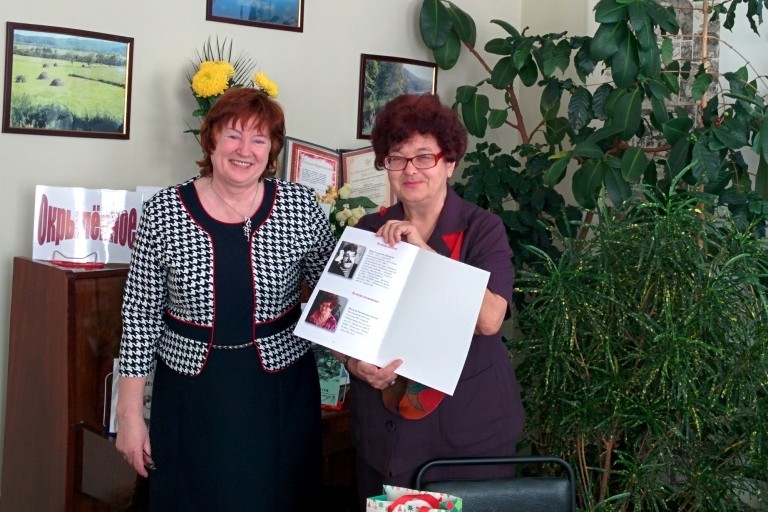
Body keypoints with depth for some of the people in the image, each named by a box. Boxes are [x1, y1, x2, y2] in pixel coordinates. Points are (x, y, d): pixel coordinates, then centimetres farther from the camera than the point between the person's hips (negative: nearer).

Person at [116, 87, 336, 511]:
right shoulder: (163, 212, -6)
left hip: (280, 394, 1)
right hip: (191, 396, 0)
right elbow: (141, 314, -1)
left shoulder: (300, 206, -5)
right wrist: (129, 413, -1)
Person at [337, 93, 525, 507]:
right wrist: (355, 364, -15)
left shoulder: (483, 229, -7)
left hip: (468, 427, -2)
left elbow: (489, 319, -22)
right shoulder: (368, 231, 2)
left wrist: (422, 251, -26)